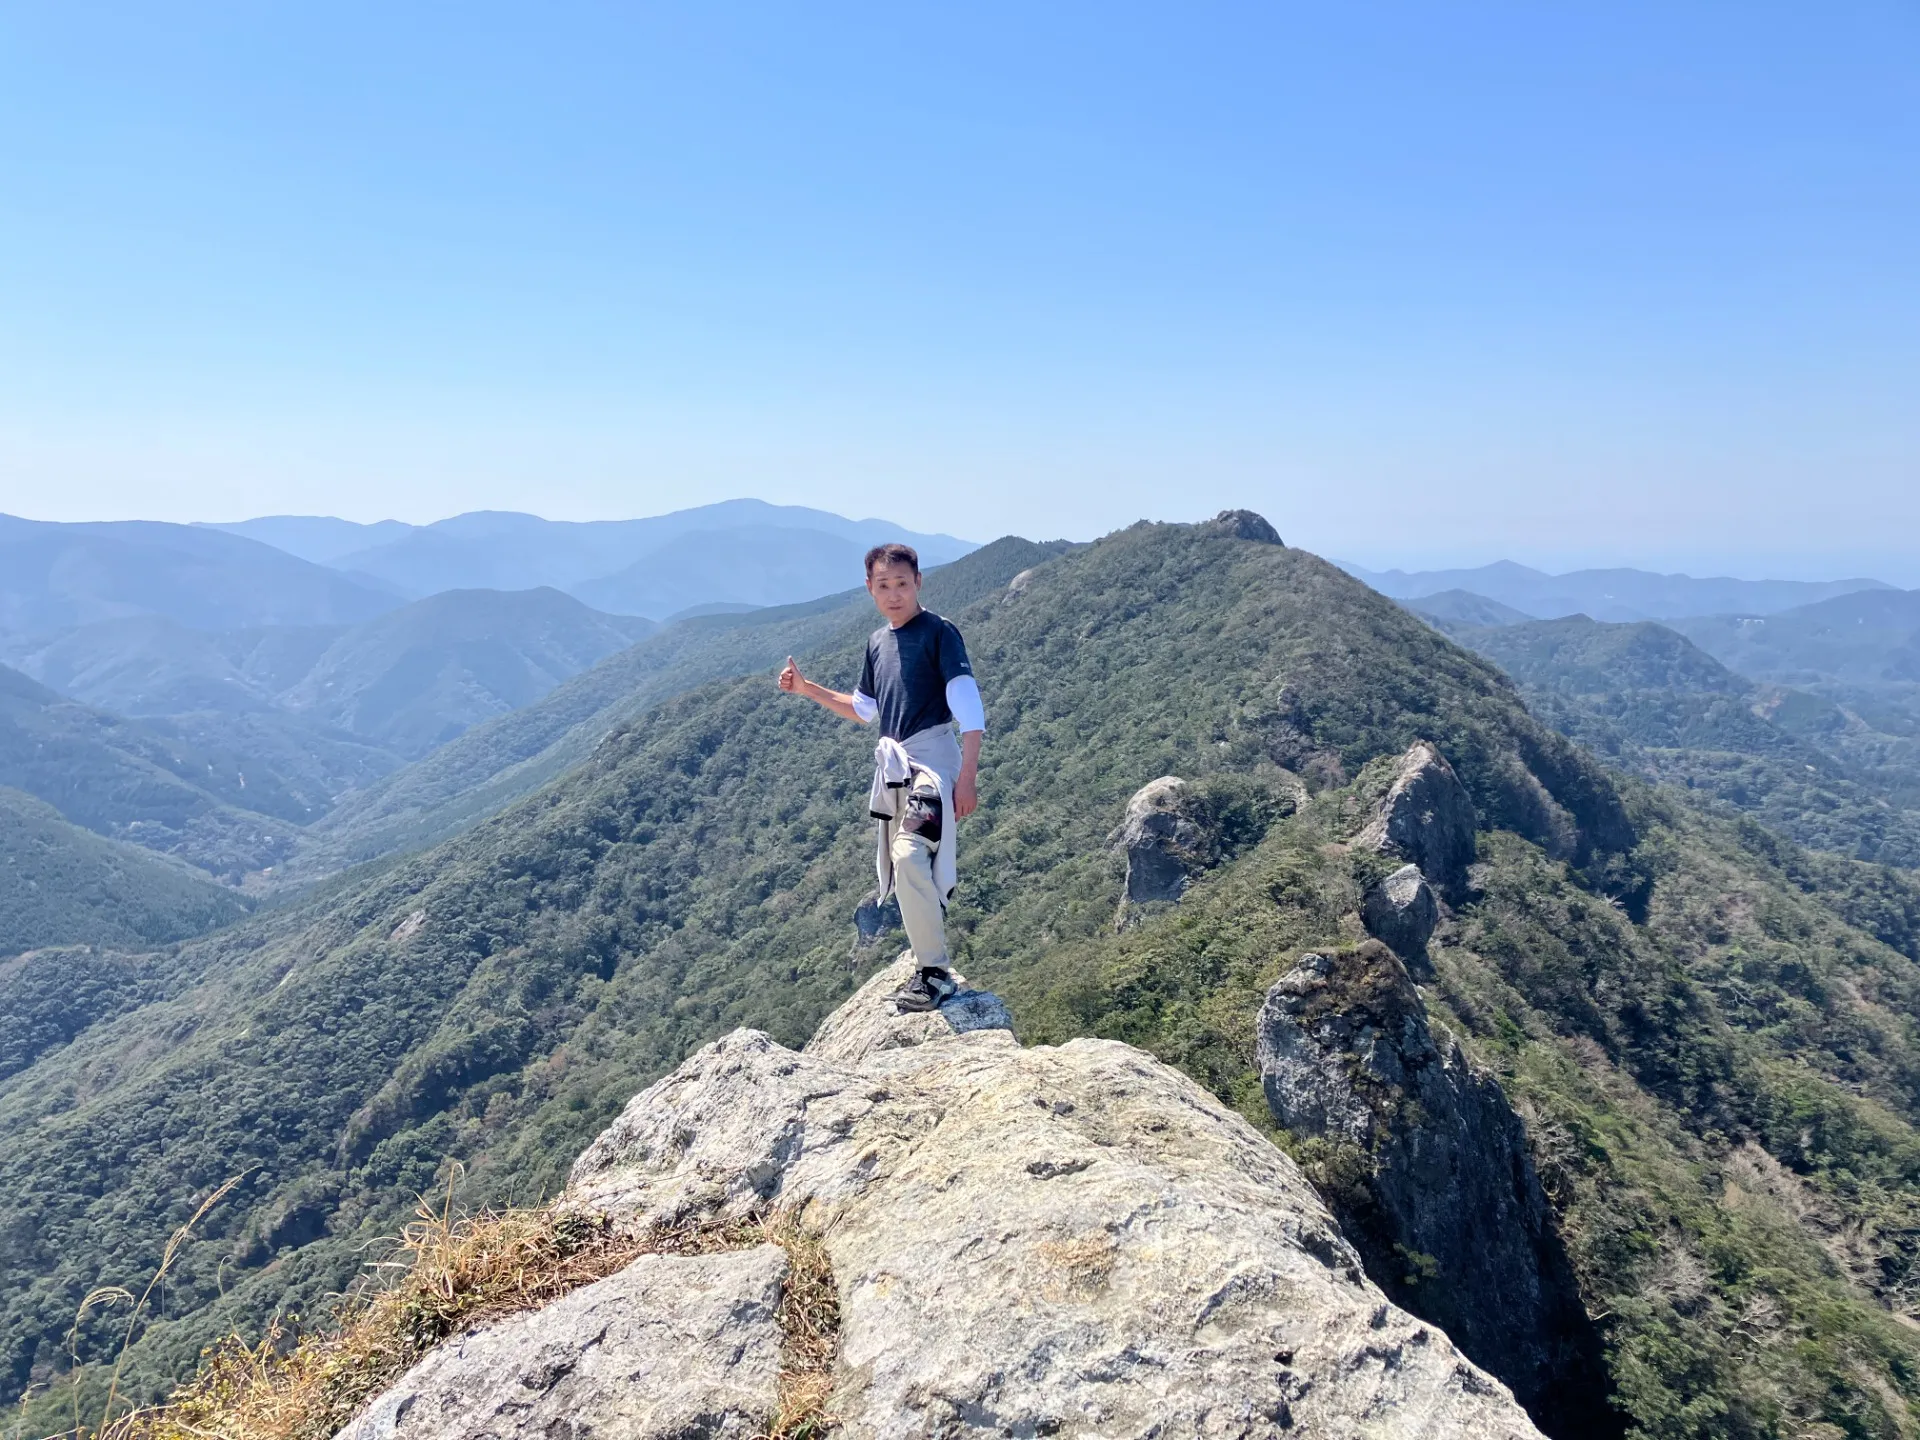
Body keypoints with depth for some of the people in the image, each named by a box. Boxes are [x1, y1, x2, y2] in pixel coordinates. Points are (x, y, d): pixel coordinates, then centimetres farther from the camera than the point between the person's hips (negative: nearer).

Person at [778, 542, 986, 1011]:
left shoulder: (939, 632, -7)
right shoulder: (877, 642, 15)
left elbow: (969, 706, -13)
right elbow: (864, 710, 26)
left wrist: (968, 775, -20)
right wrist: (806, 689, 17)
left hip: (932, 758, -8)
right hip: (893, 766, 8)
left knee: (909, 856, -24)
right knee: (904, 867, 10)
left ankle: (935, 973, -15)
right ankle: (928, 969, 21)